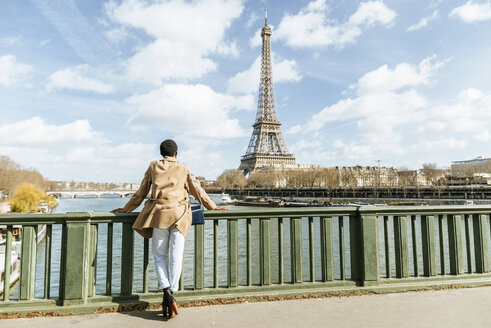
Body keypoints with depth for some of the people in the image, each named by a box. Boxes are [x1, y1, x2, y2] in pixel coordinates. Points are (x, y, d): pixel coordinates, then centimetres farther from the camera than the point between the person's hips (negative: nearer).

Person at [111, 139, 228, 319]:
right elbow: (197, 190, 15)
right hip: (179, 214, 0)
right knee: (176, 256, 3)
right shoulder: (183, 168, 10)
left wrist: (126, 209, 28)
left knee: (159, 255, 9)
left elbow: (141, 192, 15)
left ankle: (166, 290, -7)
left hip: (159, 214, 0)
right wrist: (212, 206, 26)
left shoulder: (153, 166, 11)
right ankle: (170, 294, 1)